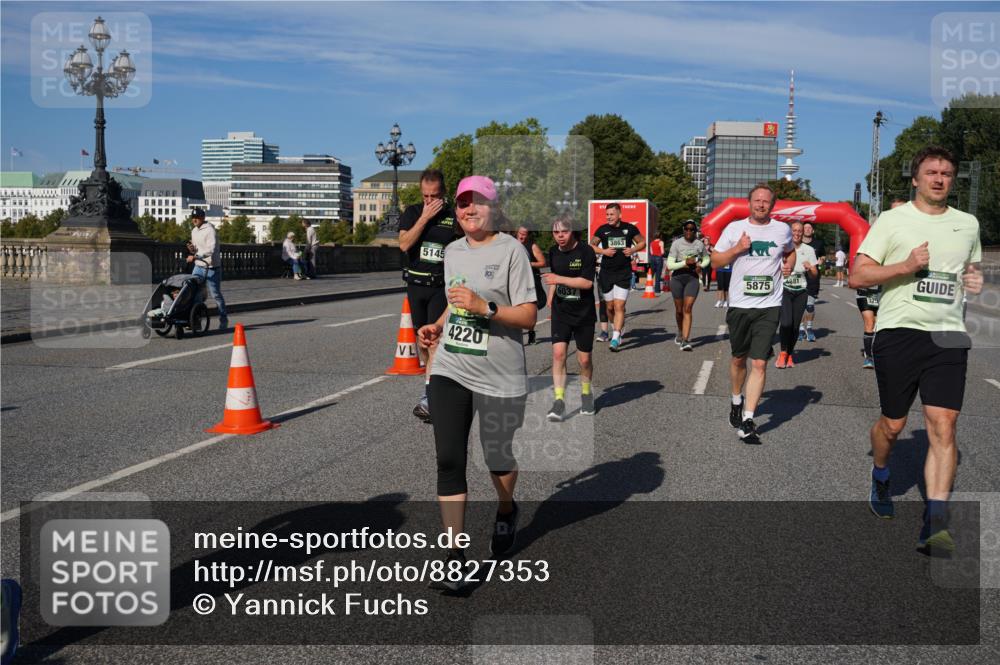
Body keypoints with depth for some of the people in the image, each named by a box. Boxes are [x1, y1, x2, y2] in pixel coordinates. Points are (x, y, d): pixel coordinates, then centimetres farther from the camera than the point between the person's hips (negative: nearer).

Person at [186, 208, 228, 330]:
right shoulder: (194, 231, 13)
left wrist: (195, 256, -28)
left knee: (216, 294, 0)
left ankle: (224, 319, 14)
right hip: (198, 266, 8)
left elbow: (211, 250, -25)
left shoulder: (209, 230, -14)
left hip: (211, 267, -8)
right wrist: (192, 249, -1)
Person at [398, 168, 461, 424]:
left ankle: (428, 397, -14)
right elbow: (404, 244, -11)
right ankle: (433, 379, 28)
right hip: (416, 284, 3)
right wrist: (425, 217, -15)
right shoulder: (411, 213, 4)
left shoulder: (453, 217, -1)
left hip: (441, 286, -3)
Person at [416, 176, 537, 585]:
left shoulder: (510, 250, -8)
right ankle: (454, 555, 4)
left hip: (500, 377, -4)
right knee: (449, 461, -4)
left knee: (497, 458, 12)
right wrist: (437, 326, 11)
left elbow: (529, 317, -12)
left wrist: (484, 307, -24)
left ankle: (506, 511, 45)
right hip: (449, 370, 5)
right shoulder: (452, 251, 12)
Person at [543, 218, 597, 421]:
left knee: (585, 359, 6)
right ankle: (559, 401, -9)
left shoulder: (586, 252, -14)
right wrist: (550, 301, 21)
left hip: (584, 314, -3)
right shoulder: (553, 251, 5)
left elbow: (587, 283, -21)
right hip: (560, 312, 4)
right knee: (558, 353, -13)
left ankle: (586, 394, 33)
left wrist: (559, 279, -24)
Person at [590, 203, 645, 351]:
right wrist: (603, 251, -9)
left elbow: (642, 242, 12)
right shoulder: (602, 229, 1)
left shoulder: (629, 228, -1)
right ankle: (616, 330, 36)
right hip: (606, 273, 2)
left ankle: (615, 339, -13)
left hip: (624, 273, -2)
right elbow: (591, 245, 9)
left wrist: (633, 250, -8)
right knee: (610, 307, 10)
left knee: (619, 306, -11)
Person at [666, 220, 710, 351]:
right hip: (677, 278, -1)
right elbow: (669, 265, -10)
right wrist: (685, 262, -21)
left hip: (692, 278, 1)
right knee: (679, 310, 9)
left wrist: (701, 266, 0)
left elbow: (706, 259, 21)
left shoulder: (699, 244, 2)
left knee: (688, 308, -12)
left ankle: (685, 340, -15)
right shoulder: (676, 244, -6)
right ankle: (680, 333, 36)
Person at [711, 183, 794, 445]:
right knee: (739, 358, 16)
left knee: (759, 364, -9)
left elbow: (790, 251, 26)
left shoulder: (782, 230, 5)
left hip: (768, 306, -1)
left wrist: (789, 265, 5)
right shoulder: (735, 228, 2)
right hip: (739, 304, 1)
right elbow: (715, 260, 5)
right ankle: (737, 401, 40)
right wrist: (737, 249, -11)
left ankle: (747, 419, -8)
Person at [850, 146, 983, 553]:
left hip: (948, 335, 3)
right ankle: (880, 478, 40)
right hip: (898, 331, -2)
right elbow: (857, 277, -4)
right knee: (893, 424, 8)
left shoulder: (968, 224, 14)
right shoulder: (892, 220, 1)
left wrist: (975, 280, 7)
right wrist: (907, 265, -16)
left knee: (943, 425, -10)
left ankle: (934, 525, -10)